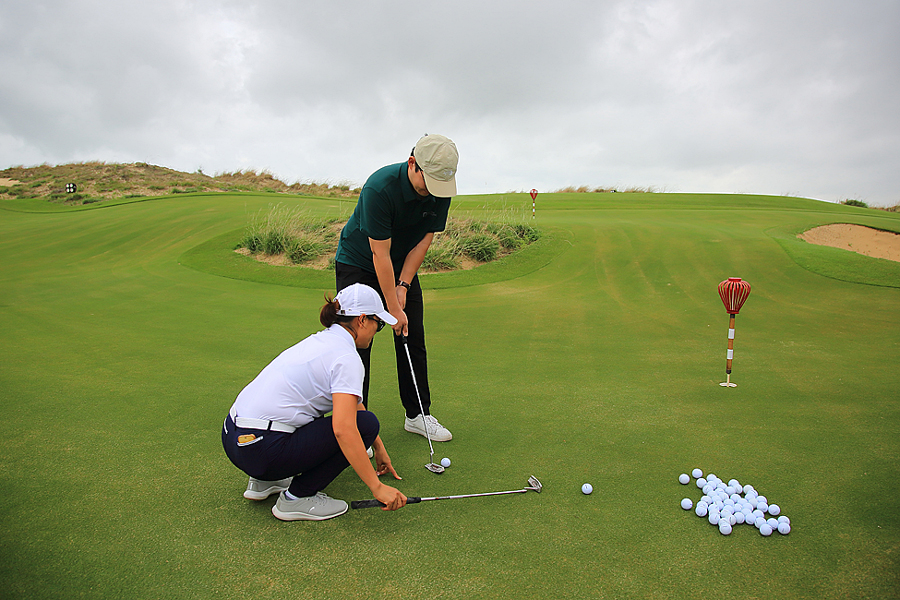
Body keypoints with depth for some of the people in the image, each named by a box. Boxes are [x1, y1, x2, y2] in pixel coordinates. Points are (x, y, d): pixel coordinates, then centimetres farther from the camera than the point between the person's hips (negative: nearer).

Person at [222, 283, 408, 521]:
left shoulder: (322, 340, 15)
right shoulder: (346, 357, -13)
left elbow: (353, 403, 25)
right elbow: (344, 430, -26)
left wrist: (379, 448, 33)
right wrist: (377, 487, -20)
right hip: (261, 450, -9)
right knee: (365, 424, -4)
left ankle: (265, 480, 23)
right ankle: (297, 497, 0)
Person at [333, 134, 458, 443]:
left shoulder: (441, 190, -16)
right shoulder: (380, 188, -33)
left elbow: (424, 240, -8)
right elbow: (380, 254, -29)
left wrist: (403, 286, -14)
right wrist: (393, 308, -25)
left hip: (403, 267, 6)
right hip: (357, 263, -5)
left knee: (414, 340, 5)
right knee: (357, 342, -8)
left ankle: (418, 415, 17)